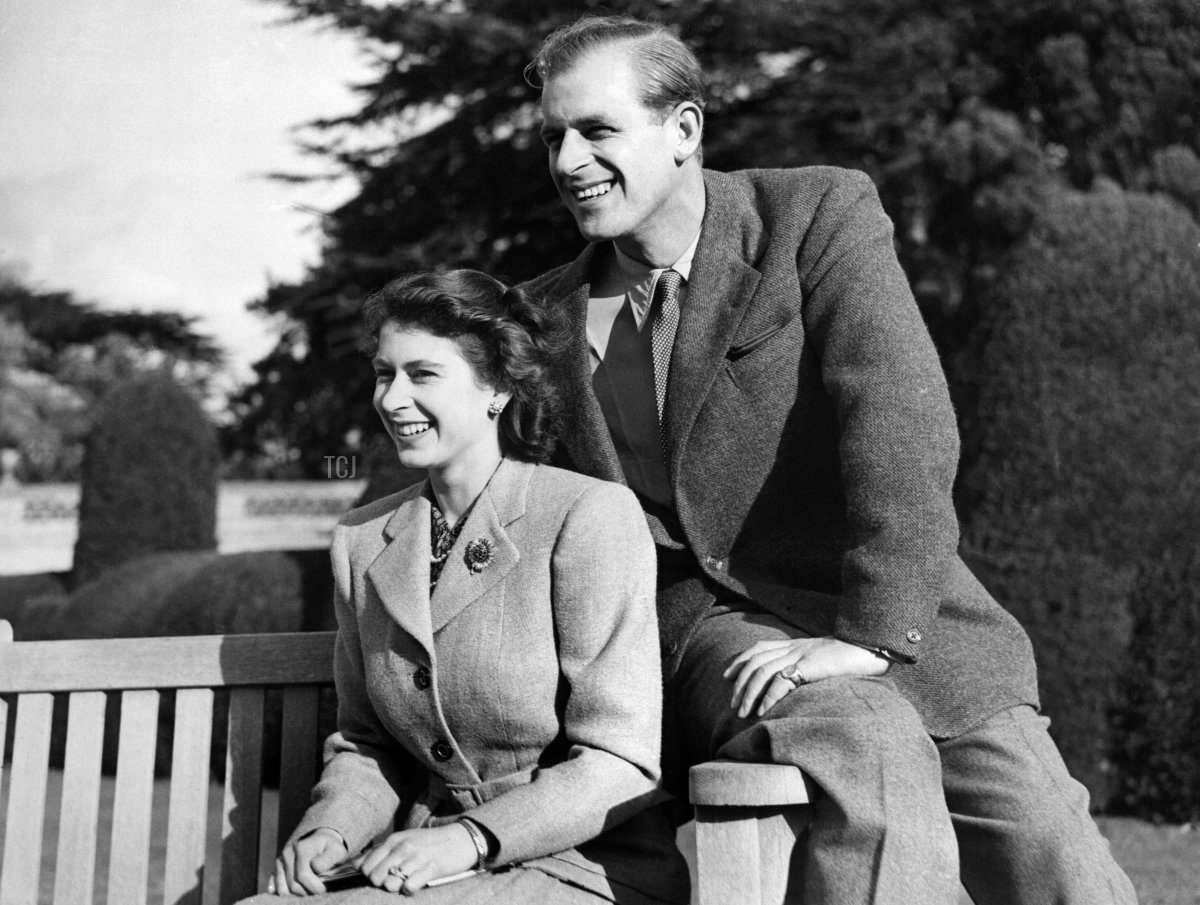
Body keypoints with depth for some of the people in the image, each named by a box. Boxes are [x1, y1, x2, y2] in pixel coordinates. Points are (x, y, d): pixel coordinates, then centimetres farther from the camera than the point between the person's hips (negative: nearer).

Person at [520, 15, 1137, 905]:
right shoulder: (546, 319, 8)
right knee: (874, 754, -31)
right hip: (707, 625, 0)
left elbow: (905, 429, -14)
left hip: (894, 623, 0)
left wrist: (870, 632, -23)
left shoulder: (822, 215, -3)